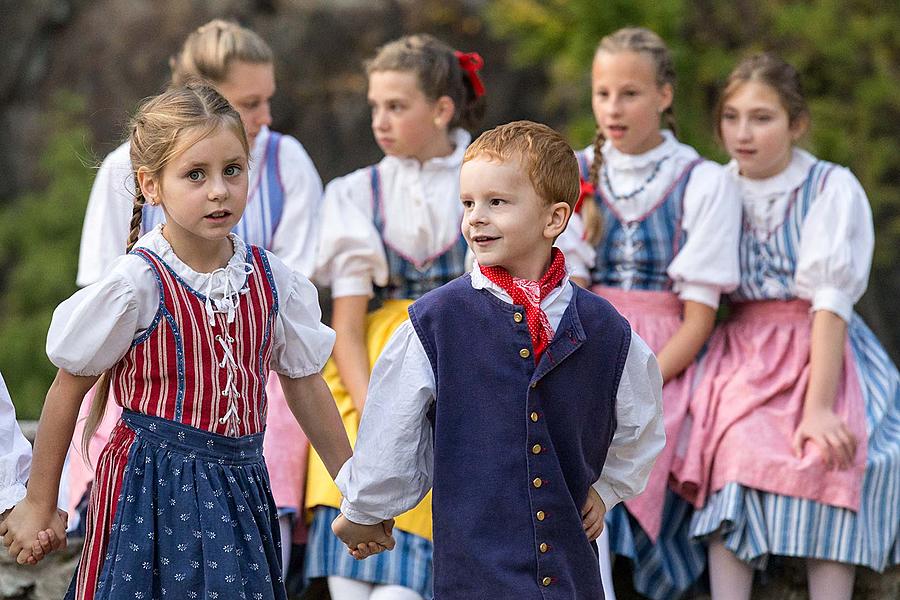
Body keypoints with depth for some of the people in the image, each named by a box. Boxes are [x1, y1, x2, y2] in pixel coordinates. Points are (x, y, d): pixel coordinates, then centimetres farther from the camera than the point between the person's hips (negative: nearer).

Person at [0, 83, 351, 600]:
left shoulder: (270, 278, -1)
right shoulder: (136, 285, -14)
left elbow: (304, 382, 10)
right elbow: (69, 387, -5)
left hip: (241, 479, 4)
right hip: (153, 485, -4)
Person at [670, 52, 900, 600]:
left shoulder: (832, 189, -7)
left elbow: (830, 301, -13)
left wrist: (818, 407, -20)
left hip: (818, 354, -3)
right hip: (741, 355, 3)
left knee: (825, 462, -21)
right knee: (736, 453, -20)